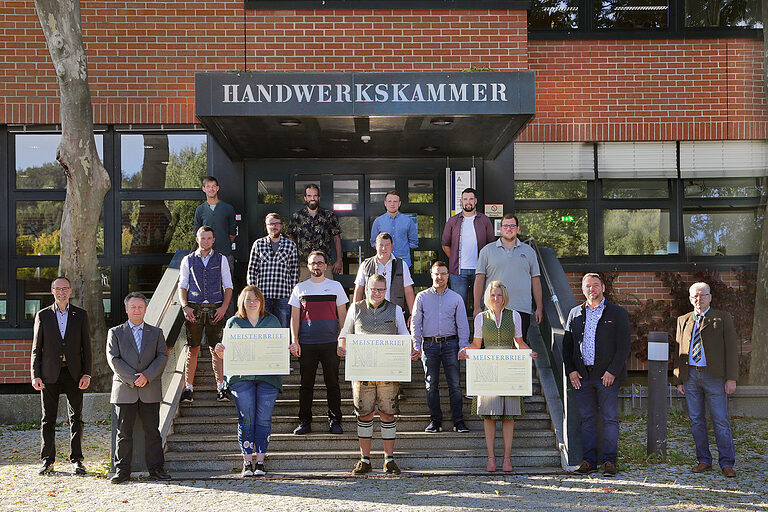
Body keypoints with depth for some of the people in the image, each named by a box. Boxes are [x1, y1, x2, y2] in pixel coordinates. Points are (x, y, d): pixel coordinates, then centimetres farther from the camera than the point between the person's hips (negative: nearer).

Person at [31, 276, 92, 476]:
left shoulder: (81, 315, 8)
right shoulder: (42, 315, 7)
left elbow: (86, 347, 6)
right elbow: (36, 348, 6)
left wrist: (87, 374, -3)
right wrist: (35, 375, -3)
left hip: (74, 373, 0)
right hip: (50, 374, 0)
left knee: (76, 418, 1)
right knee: (48, 419, 3)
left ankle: (76, 461, 7)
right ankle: (47, 461, 11)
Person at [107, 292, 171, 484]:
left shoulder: (156, 332, 14)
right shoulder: (115, 332, 9)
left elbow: (162, 356, 3)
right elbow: (113, 359, -2)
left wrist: (146, 376, -12)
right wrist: (133, 379, -12)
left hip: (150, 391, 1)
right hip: (124, 390, -1)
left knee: (152, 431, 3)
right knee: (124, 432, 1)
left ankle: (156, 468, 9)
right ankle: (122, 471, 8)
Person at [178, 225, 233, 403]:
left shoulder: (221, 260, 9)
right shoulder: (188, 260, 9)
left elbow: (228, 287, 9)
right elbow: (182, 286, 9)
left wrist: (224, 307, -5)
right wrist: (185, 306, -7)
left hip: (215, 309, 0)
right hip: (194, 309, 0)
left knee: (216, 349, -2)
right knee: (193, 349, 0)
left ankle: (220, 388, -1)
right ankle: (188, 388, 5)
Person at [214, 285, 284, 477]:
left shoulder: (272, 320, 16)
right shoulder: (233, 322, 14)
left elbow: (281, 347, 16)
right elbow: (227, 354, 14)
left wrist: (287, 350, -6)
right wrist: (220, 351, -8)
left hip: (268, 377, 1)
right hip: (241, 377, -1)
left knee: (264, 419, -3)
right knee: (246, 418, -5)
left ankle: (260, 461, 4)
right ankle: (247, 462, 1)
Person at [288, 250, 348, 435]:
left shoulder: (335, 286, 8)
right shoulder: (300, 288, 9)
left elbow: (342, 314, 10)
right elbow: (294, 317, 8)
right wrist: (294, 341, 0)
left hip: (330, 343, 0)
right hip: (306, 344, 0)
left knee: (333, 383, 2)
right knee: (306, 384, 4)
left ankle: (335, 421, 10)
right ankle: (305, 421, 12)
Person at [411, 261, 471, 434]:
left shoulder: (456, 298, 8)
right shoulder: (422, 297, 8)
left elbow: (462, 325, 7)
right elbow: (415, 323, 8)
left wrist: (463, 347, -1)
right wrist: (416, 345, 0)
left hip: (450, 343, 0)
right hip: (429, 344, 0)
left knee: (455, 384, -5)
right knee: (431, 385, 3)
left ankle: (458, 421, -3)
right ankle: (435, 421, 10)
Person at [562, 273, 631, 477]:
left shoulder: (617, 313, 4)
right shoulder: (575, 314, 14)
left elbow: (624, 345, -3)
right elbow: (567, 344, 15)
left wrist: (612, 371, -11)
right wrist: (570, 370, 2)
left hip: (607, 375, -3)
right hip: (581, 376, 3)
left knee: (610, 419, -2)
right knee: (587, 419, 6)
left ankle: (609, 461, 3)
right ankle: (589, 460, 11)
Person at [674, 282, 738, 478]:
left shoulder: (722, 319, 4)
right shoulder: (683, 321, 14)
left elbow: (731, 349, 0)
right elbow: (679, 351, 15)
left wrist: (731, 379, -8)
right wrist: (679, 379, 8)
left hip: (714, 376, -4)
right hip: (690, 376, 4)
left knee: (721, 421, -4)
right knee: (696, 421, 7)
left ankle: (727, 463, 3)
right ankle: (704, 460, 16)